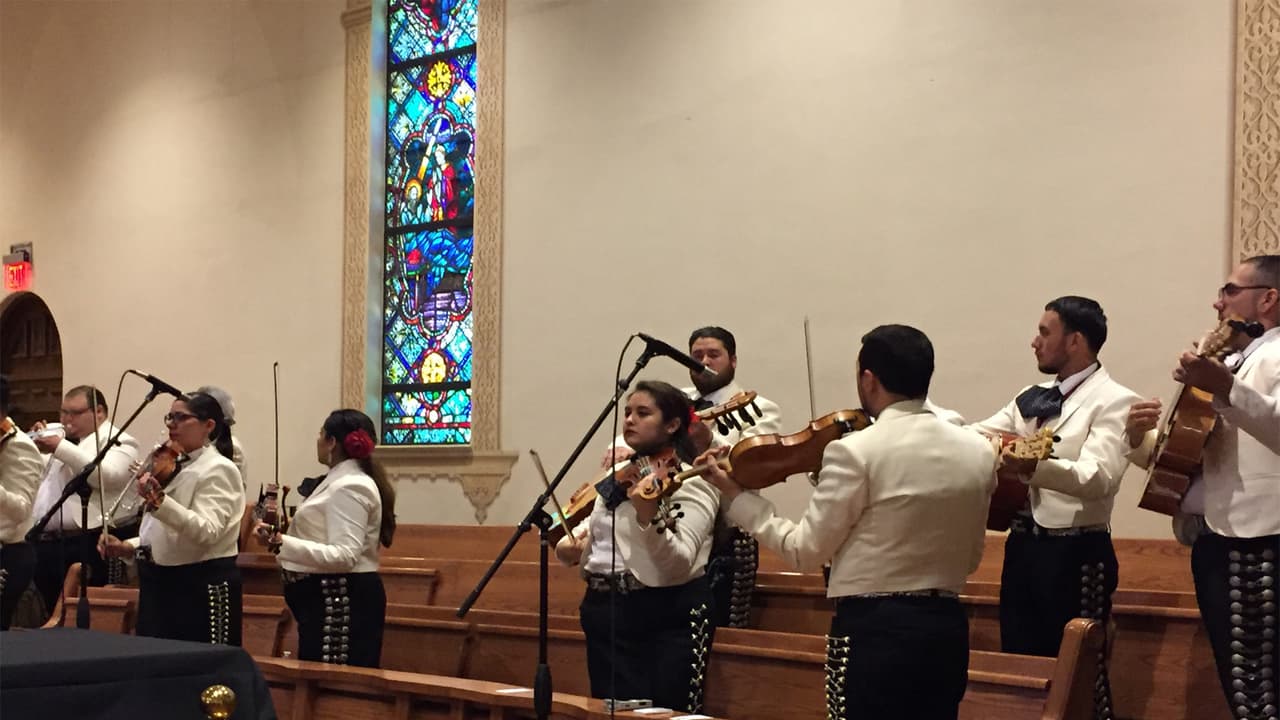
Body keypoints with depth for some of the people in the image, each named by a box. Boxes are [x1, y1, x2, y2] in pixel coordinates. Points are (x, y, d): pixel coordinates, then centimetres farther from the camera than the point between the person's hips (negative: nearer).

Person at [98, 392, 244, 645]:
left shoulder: (218, 469, -12)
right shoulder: (175, 467, 16)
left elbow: (207, 531, -28)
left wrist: (159, 502, -39)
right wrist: (127, 547, 6)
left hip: (202, 587, -9)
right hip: (161, 584, 9)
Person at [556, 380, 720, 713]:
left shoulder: (691, 482, -9)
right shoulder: (618, 474, 12)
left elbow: (680, 564, -21)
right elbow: (592, 526, 24)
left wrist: (649, 516, -36)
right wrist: (568, 543, 1)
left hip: (668, 619, -6)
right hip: (607, 612, 6)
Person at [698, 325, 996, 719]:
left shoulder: (856, 452, -13)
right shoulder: (979, 451, 5)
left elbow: (806, 551, -7)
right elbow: (970, 558, 13)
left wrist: (734, 496, 2)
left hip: (875, 628, -6)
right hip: (948, 627, 6)